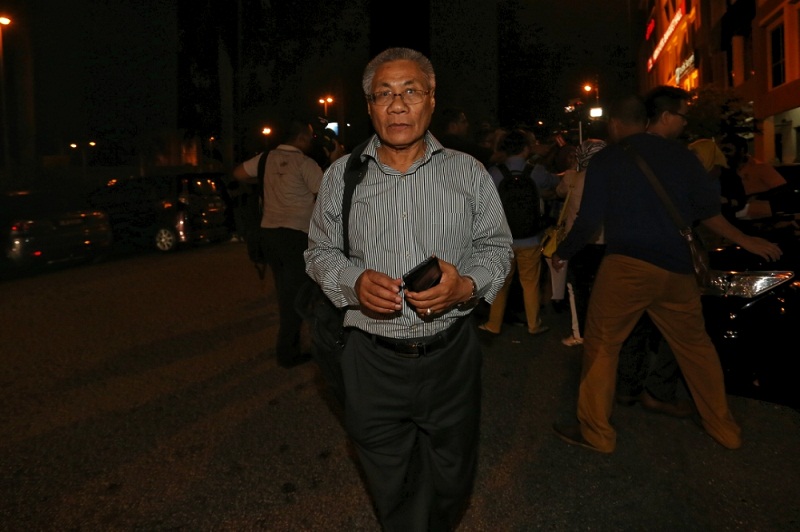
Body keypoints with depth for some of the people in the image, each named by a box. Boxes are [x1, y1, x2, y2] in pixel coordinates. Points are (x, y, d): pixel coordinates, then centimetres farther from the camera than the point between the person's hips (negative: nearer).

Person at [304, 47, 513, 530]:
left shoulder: (468, 172, 0)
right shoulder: (342, 176, 2)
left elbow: (497, 246, 6)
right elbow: (321, 251, 9)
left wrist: (467, 286, -16)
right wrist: (354, 282, -13)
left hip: (451, 356, 0)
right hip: (374, 363, 0)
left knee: (452, 484, 17)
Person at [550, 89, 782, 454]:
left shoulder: (605, 160, 1)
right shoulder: (681, 154, 12)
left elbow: (589, 222, -1)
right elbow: (707, 210, 12)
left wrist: (562, 253, 15)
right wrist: (745, 241, 26)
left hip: (626, 266, -5)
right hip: (676, 269, 5)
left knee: (601, 345, 5)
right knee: (695, 345, 18)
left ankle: (596, 431, 9)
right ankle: (723, 427, 31)